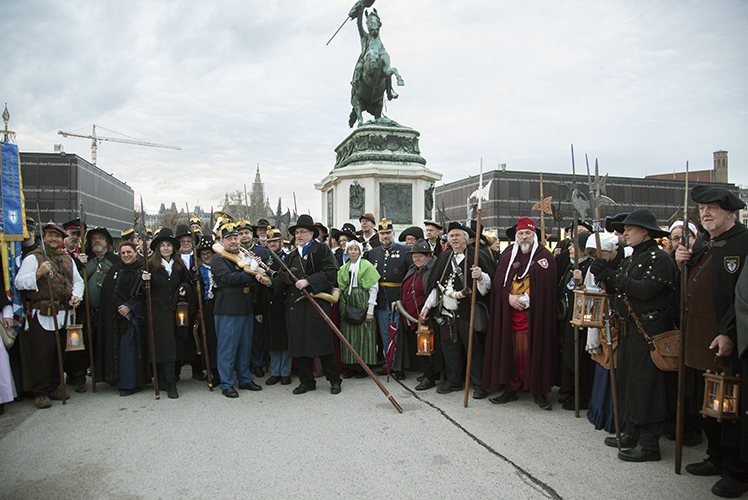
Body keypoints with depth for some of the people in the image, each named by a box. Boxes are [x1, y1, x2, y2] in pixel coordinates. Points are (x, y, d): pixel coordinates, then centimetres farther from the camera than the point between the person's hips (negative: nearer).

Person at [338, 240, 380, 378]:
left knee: (363, 334, -3)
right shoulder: (343, 269, 14)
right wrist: (343, 307, 4)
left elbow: (373, 288, -6)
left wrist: (370, 310, -11)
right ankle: (350, 367, 11)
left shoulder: (367, 266, -2)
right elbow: (341, 289, 16)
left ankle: (363, 368, 5)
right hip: (348, 305, 5)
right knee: (348, 335, 4)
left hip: (362, 305, -5)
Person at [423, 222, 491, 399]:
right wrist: (427, 306, 16)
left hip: (467, 313, -5)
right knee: (450, 348, 12)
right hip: (446, 313, 5)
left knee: (474, 348, 0)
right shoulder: (444, 258, 14)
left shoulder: (476, 257, -2)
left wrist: (480, 277, -30)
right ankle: (453, 381, 27)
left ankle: (479, 385, 13)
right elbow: (436, 285, 19)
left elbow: (488, 284, -8)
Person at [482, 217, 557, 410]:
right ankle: (511, 389, 17)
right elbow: (498, 282, 8)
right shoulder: (508, 258, 14)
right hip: (511, 313, 4)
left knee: (534, 351, -3)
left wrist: (524, 300, -13)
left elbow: (546, 286, -8)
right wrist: (509, 297, -10)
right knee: (512, 350, 6)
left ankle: (539, 392, 10)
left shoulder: (544, 256, 1)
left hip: (535, 314, -4)